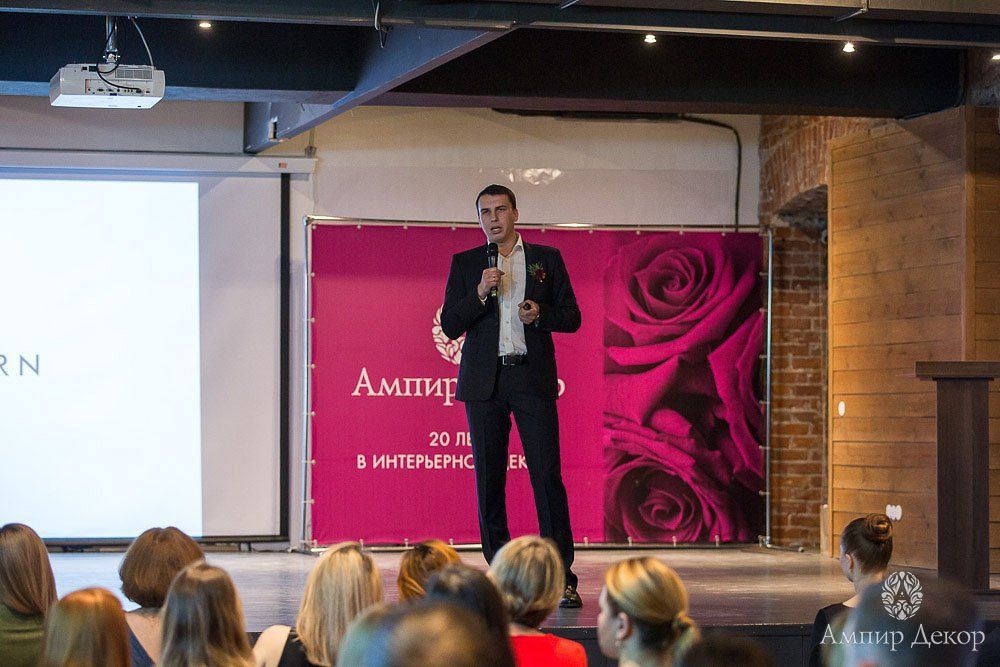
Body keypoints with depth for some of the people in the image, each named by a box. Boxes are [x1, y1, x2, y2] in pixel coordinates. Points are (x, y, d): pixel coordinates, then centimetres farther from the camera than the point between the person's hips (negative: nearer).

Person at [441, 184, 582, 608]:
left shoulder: (546, 259, 10)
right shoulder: (465, 264, 11)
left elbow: (572, 317, 10)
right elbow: (450, 326, 5)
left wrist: (541, 313, -10)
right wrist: (480, 293, -10)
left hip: (533, 379, -1)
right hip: (484, 381, 1)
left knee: (547, 475, -8)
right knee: (489, 480, 2)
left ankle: (561, 577, -7)